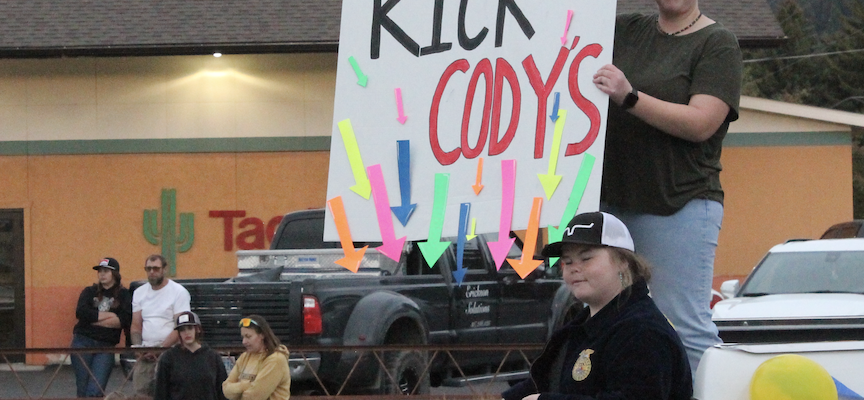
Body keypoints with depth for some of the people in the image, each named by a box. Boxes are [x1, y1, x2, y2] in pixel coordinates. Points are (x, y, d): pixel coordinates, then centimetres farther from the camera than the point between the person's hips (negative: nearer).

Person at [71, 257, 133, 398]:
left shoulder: (124, 295, 7)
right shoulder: (89, 292, 13)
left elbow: (125, 319, -9)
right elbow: (80, 312, -5)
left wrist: (94, 319, -6)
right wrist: (108, 315, -5)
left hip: (106, 346, -2)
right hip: (83, 343, 2)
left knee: (95, 391, -13)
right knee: (83, 390, 1)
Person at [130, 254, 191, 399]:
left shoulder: (178, 292, -2)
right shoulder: (139, 293, 16)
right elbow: (136, 326, 16)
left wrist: (160, 349, -16)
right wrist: (138, 348, -3)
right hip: (145, 354, 5)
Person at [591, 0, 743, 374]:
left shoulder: (718, 44, -2)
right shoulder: (626, 30, 15)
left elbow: (701, 123, -13)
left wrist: (630, 98, -22)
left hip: (680, 207, -6)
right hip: (611, 202, 6)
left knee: (685, 329, -12)